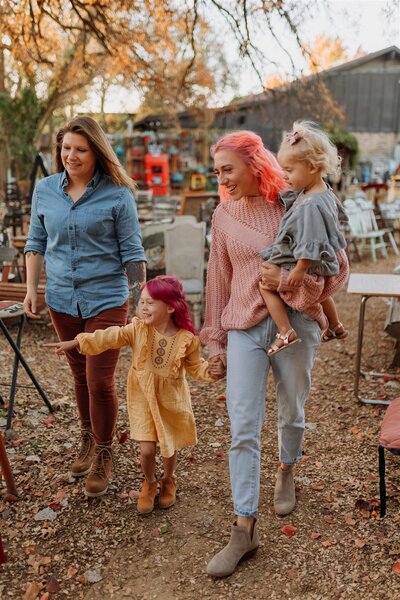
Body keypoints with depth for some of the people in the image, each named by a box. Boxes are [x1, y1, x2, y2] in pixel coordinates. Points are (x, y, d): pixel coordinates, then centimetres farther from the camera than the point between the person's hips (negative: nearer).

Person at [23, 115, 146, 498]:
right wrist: (31, 288, 6)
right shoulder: (45, 190, 3)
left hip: (106, 300, -4)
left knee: (100, 380, -3)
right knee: (80, 375, 17)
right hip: (62, 299, 4)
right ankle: (87, 441, 37)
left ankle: (102, 456, 18)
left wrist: (143, 302, -8)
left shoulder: (117, 194, -8)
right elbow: (36, 243, 12)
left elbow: (132, 251, -6)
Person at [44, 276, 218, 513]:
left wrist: (210, 370, -23)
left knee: (170, 446, 14)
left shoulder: (187, 338, -15)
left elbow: (195, 367, -3)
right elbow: (109, 338, -13)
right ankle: (149, 483, 29)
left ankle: (168, 481, 45)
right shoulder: (138, 329, -11)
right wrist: (77, 343, -20)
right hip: (143, 398, 1)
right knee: (147, 449, -2)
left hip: (172, 400, 0)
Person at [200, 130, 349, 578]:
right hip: (245, 328, 2)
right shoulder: (223, 214, 4)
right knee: (242, 429, -3)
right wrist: (214, 341, 10)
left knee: (291, 412, 16)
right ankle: (244, 529, 7)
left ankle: (286, 473, 47)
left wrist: (289, 282, -20)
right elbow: (219, 280, 9)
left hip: (295, 323, -1)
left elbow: (336, 265, -5)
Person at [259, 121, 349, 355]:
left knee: (266, 285, -5)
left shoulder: (311, 205, -32)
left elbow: (310, 246, -32)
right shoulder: (324, 191, -2)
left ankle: (286, 333, -9)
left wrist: (300, 270, -26)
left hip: (308, 264, -10)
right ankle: (336, 327, 53)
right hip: (322, 264, 10)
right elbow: (338, 212, 18)